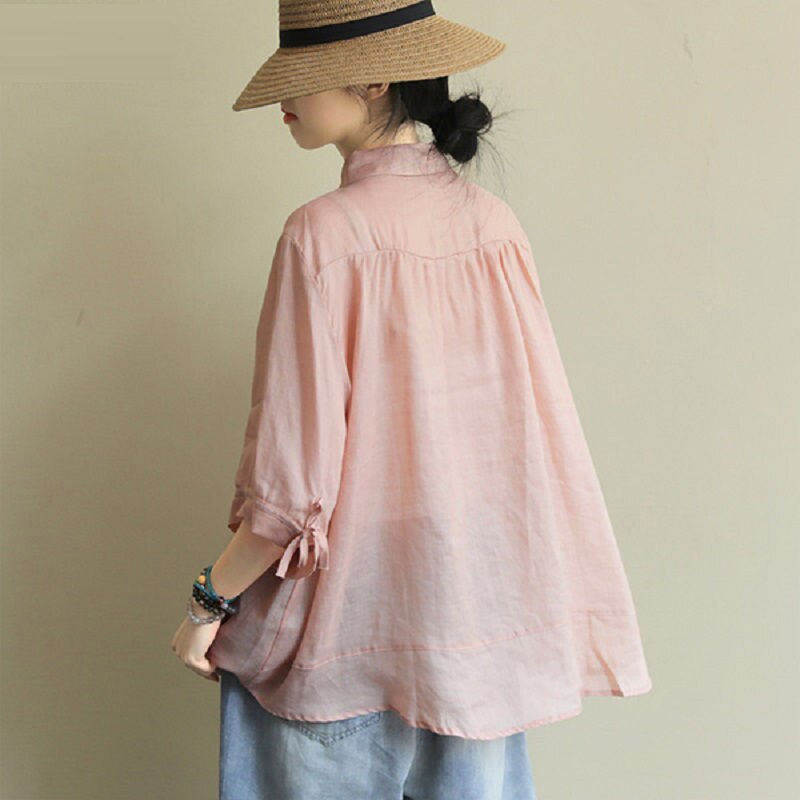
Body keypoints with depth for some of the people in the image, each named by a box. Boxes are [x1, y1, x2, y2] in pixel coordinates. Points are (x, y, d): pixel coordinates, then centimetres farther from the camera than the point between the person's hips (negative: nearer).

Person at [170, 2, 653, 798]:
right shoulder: (495, 224, -2)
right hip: (481, 612, 6)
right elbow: (542, 435, 4)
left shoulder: (326, 234, -18)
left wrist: (209, 600, -5)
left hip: (351, 622, -5)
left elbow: (294, 473, -19)